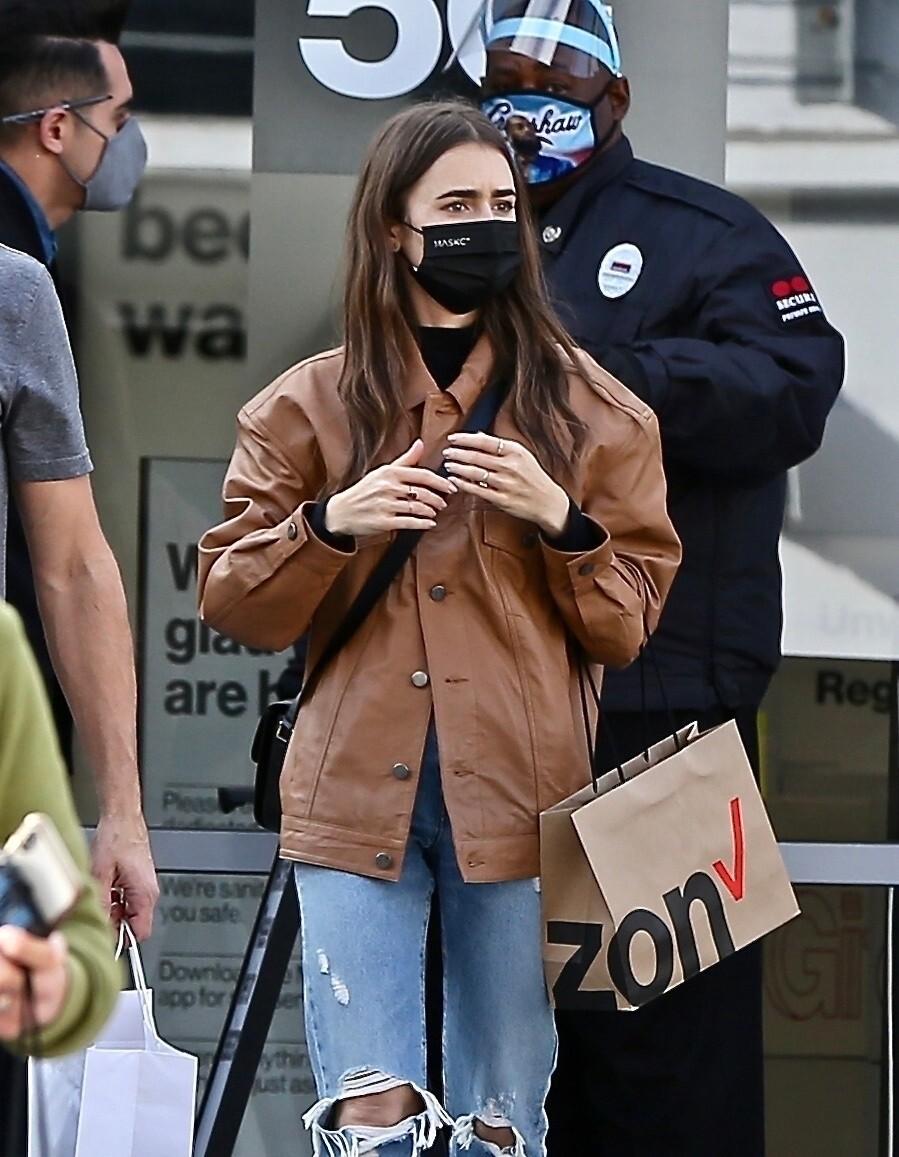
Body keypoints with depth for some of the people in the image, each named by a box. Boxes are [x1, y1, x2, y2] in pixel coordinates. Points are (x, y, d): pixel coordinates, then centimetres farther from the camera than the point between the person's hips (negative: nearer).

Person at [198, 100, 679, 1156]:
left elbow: (627, 626, 9)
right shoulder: (312, 406, 9)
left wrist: (560, 520, -9)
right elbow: (229, 604, 8)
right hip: (355, 793, 0)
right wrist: (330, 525, -10)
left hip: (516, 796, 1)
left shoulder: (586, 412, 10)